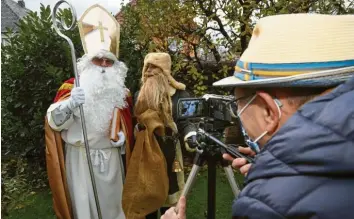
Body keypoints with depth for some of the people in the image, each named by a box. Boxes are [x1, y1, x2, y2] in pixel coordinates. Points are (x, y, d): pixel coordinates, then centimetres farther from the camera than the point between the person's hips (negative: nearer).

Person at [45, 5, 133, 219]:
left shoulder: (121, 92, 6)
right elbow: (54, 123, -18)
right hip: (81, 158, -3)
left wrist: (122, 136, -5)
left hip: (111, 158, 4)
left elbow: (126, 125, 17)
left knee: (112, 201, 15)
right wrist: (70, 105, -38)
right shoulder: (73, 87, -7)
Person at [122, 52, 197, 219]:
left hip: (168, 152, -3)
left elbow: (187, 121, -8)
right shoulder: (140, 95, 10)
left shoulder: (179, 94, -2)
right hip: (145, 152, 3)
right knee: (146, 196, 10)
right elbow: (134, 122, 14)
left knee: (168, 192, 4)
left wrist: (191, 135, -25)